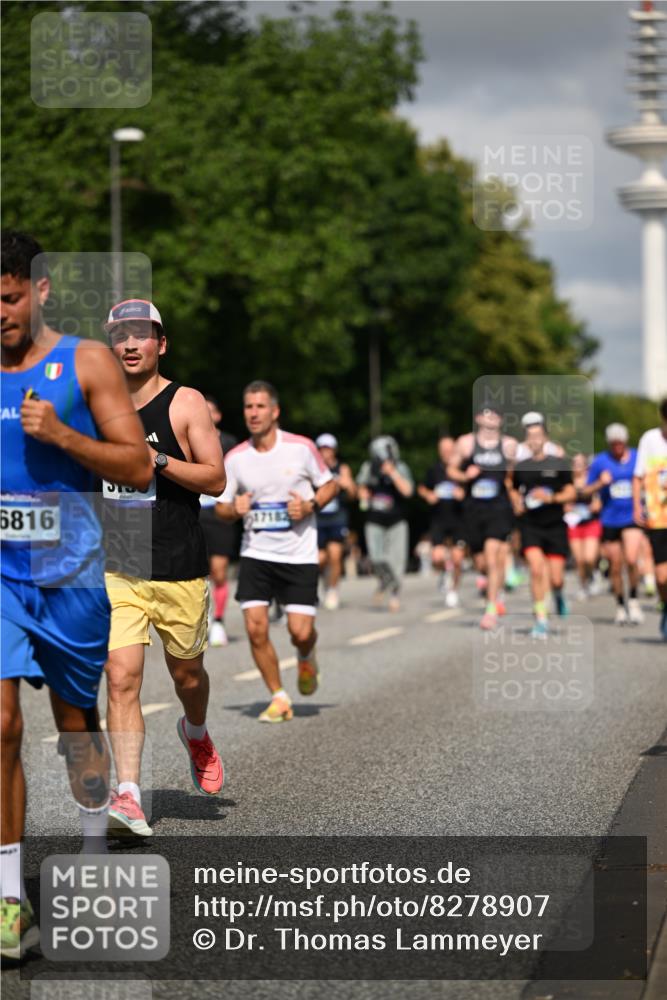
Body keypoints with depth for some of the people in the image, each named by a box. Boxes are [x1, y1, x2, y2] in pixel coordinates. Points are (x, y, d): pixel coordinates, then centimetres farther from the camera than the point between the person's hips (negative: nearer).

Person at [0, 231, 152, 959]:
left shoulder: (86, 363, -3)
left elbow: (139, 467, -6)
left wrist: (62, 436, -18)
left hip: (70, 575, -1)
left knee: (76, 719, 14)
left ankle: (95, 848, 37)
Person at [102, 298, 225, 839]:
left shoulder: (185, 403, -4)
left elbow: (216, 479, -12)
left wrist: (156, 459, -23)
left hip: (178, 570, -2)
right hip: (115, 569, 2)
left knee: (186, 673, 15)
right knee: (121, 679, -13)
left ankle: (196, 734, 48)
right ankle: (129, 795, -16)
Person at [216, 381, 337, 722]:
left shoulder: (301, 448, -6)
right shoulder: (235, 458, 0)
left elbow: (329, 485, 7)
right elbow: (222, 508, 9)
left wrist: (310, 506, -12)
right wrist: (235, 509, -14)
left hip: (299, 555, -2)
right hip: (255, 553, 2)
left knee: (301, 632, -7)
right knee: (255, 627, -10)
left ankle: (307, 659, 31)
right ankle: (279, 698, 7)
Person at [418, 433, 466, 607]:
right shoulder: (434, 469, 3)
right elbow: (421, 488, 17)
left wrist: (463, 494, -19)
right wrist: (428, 495, -4)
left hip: (459, 520, -1)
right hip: (439, 520, 1)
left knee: (457, 559, -4)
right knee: (437, 558, -11)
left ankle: (454, 589, 20)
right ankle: (444, 573, 25)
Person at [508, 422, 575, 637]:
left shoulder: (558, 464, 1)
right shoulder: (520, 467, 7)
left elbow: (571, 493, 1)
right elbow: (513, 489, 25)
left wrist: (551, 498, -15)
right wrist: (517, 503, 5)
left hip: (555, 525, 0)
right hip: (530, 526, 0)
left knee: (556, 578, -2)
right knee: (536, 569, -19)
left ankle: (558, 594, 37)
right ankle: (541, 619, -10)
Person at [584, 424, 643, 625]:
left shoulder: (638, 458, 4)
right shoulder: (599, 462, 2)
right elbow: (585, 492, 5)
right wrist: (600, 484, -13)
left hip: (633, 518, -1)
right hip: (610, 520, 1)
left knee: (631, 559, -19)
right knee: (615, 567, 4)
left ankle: (633, 600, 1)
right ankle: (620, 606, 21)